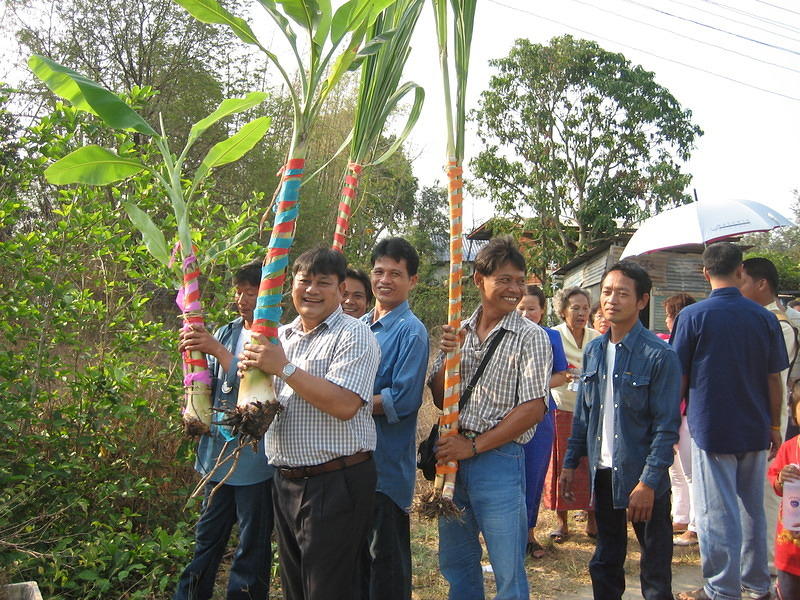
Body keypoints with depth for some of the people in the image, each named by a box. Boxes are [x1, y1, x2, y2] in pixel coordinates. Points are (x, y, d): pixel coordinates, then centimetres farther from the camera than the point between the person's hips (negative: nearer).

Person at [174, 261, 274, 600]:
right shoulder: (225, 333, 10)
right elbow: (207, 387, 10)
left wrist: (217, 350, -24)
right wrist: (192, 354, -8)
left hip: (254, 456, -6)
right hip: (218, 450, 6)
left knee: (253, 544, 8)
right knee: (207, 535, 18)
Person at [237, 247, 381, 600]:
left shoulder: (354, 335, -9)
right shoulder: (281, 336, 14)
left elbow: (344, 404, -23)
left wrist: (284, 368, -18)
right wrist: (251, 375, -3)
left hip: (335, 483, -7)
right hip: (284, 482, 8)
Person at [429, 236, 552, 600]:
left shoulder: (530, 337, -6)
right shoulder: (459, 332, 8)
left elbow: (532, 410, -12)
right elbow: (439, 399, 7)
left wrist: (473, 447, -14)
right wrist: (448, 358, -12)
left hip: (498, 458, -5)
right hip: (452, 455, 5)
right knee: (454, 562, 18)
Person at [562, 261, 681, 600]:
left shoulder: (658, 356, -11)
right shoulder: (593, 351, 7)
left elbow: (667, 426, -13)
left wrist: (648, 483, -18)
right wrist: (571, 462, 9)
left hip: (641, 478, -5)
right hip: (603, 474, 5)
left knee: (656, 568, 7)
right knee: (605, 563, 17)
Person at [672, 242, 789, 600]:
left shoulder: (693, 316, -9)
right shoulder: (765, 318, 0)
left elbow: (679, 378, -6)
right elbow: (774, 380, 4)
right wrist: (774, 427, 15)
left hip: (711, 429, -4)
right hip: (755, 430, 4)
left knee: (717, 513, 2)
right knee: (753, 509, 16)